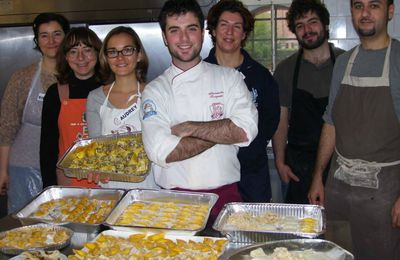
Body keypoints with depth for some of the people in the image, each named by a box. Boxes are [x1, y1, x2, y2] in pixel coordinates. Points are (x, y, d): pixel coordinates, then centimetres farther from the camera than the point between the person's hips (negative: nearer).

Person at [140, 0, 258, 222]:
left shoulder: (229, 77, 4)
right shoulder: (154, 90, 1)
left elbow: (246, 130, -12)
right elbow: (160, 151, -14)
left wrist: (186, 128, -13)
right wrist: (221, 133, -10)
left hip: (226, 195, 1)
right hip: (175, 200, 0)